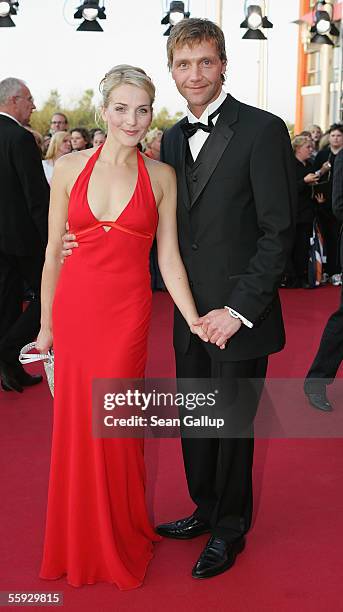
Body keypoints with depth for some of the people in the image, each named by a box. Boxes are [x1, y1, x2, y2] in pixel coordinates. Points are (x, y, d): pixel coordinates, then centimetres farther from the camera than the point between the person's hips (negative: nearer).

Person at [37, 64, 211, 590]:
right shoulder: (69, 168, 1)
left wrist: (193, 319, -10)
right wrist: (46, 325, 6)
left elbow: (168, 257, 0)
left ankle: (123, 539, 30)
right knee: (77, 424, 10)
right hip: (75, 306, 1)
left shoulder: (161, 177, 0)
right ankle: (81, 541, 33)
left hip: (127, 311, -1)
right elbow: (53, 253, 4)